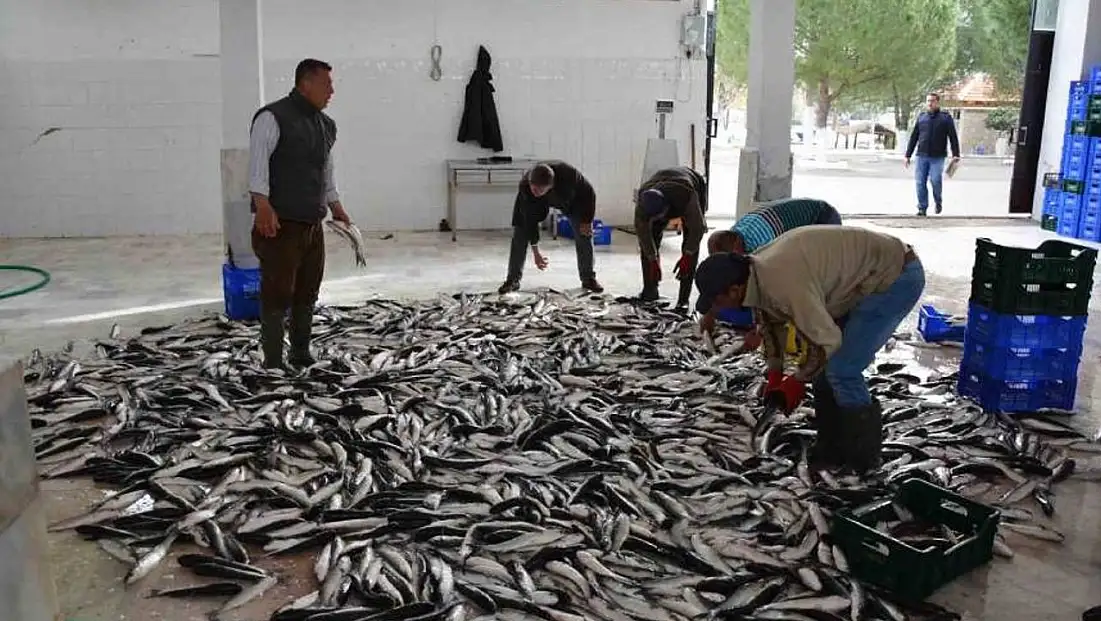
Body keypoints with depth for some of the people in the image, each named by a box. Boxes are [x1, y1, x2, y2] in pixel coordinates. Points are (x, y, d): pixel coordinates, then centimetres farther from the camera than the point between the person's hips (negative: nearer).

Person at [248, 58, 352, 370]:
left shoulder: (326, 126, 17)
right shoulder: (273, 117, -8)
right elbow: (258, 163, -16)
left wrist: (336, 208, 24)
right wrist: (263, 205, -26)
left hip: (313, 224, 8)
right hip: (280, 224, -8)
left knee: (307, 293, 12)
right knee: (278, 294, -5)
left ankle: (301, 355, 23)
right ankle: (273, 363, 2)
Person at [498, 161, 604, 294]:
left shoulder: (569, 174, -44)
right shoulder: (525, 185, -39)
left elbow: (589, 193, -23)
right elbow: (530, 219, -28)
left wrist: (587, 221, -19)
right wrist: (535, 251, -26)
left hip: (570, 198, 0)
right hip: (536, 203, 0)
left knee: (584, 233, -8)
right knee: (520, 234, -11)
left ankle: (588, 279, 7)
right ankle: (513, 280, -1)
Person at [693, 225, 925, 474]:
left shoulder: (784, 282, -33)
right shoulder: (757, 271, -3)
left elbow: (826, 340, -25)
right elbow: (771, 321, 15)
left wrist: (798, 381, -9)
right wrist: (774, 374, 12)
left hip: (899, 277, -10)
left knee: (842, 370, -13)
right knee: (826, 365, 9)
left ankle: (863, 458, 4)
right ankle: (832, 449, 19)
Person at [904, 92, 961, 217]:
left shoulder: (946, 118, 5)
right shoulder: (921, 117, 13)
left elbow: (953, 137, 1)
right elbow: (913, 137, 15)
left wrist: (955, 154, -8)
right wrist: (908, 155, 11)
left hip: (937, 157, -3)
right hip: (922, 156, 3)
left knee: (935, 180, -14)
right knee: (920, 182, -2)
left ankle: (938, 202, 12)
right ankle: (922, 208, 7)